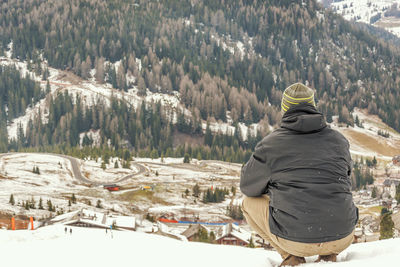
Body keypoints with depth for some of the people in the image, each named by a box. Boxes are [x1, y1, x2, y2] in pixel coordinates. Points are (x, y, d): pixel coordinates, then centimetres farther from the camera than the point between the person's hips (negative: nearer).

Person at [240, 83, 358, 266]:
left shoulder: (269, 144, -2)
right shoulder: (339, 140, 7)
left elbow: (248, 187, 12)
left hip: (295, 239, -3)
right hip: (342, 238, 3)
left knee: (249, 203, 22)